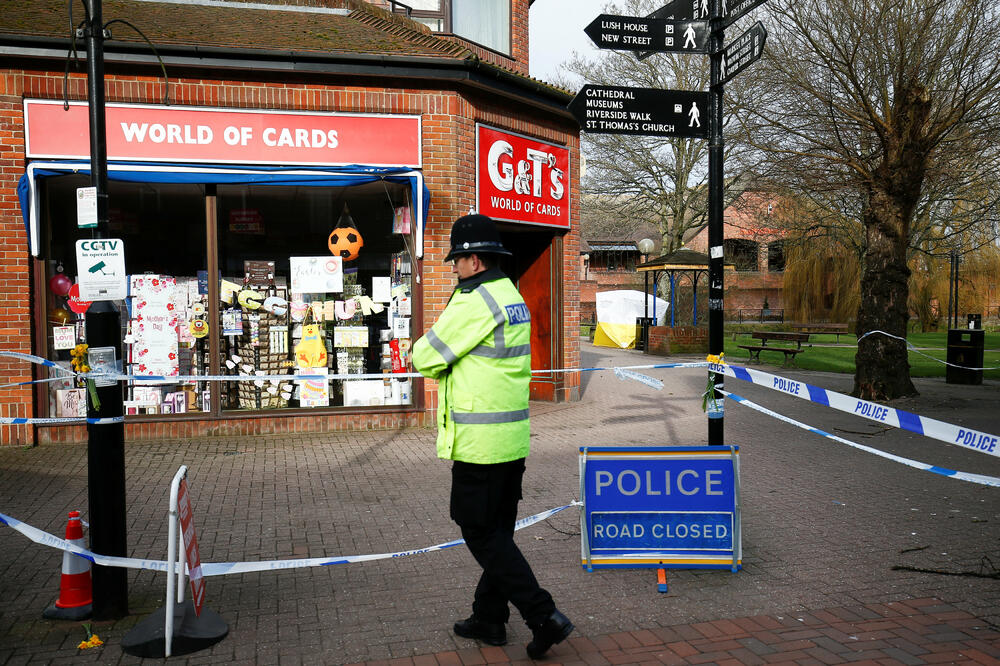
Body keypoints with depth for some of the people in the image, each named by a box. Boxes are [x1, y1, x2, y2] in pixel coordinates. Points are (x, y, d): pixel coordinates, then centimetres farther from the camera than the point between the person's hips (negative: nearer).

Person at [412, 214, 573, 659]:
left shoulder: (475, 303, -18)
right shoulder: (512, 297, 12)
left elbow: (424, 358, -12)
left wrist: (437, 364, 8)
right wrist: (449, 368, 2)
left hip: (480, 439, -9)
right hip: (513, 437, 9)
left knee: (482, 533, 1)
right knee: (498, 529, 16)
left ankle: (543, 617, 1)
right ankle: (488, 618, 28)